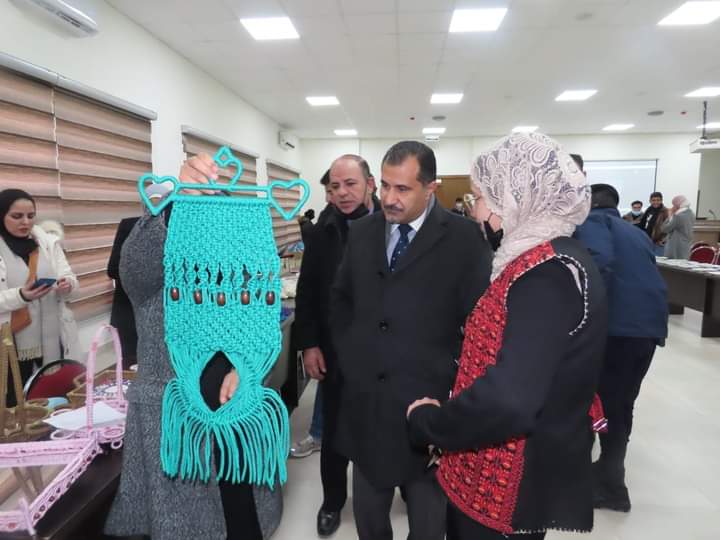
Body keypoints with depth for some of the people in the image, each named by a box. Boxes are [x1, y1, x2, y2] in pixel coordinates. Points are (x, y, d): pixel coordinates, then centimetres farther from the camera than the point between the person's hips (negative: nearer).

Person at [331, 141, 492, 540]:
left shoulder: (464, 237, -10)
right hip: (365, 396, 4)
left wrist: (456, 380, -10)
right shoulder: (362, 231, 5)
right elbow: (341, 298, 15)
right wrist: (348, 354, 5)